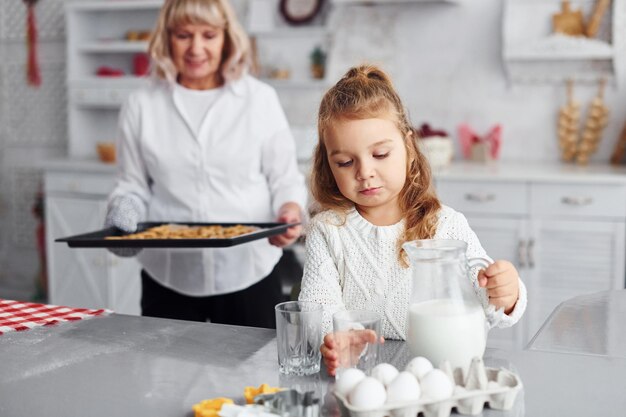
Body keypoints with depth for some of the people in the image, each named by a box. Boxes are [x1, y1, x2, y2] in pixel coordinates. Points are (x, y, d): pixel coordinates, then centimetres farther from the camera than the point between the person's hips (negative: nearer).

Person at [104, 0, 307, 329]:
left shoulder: (260, 99, 3)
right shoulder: (142, 106, 5)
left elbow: (285, 180, 4)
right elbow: (133, 187, 10)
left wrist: (289, 211, -16)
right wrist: (124, 215, -10)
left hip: (248, 273, 0)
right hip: (168, 277, 1)